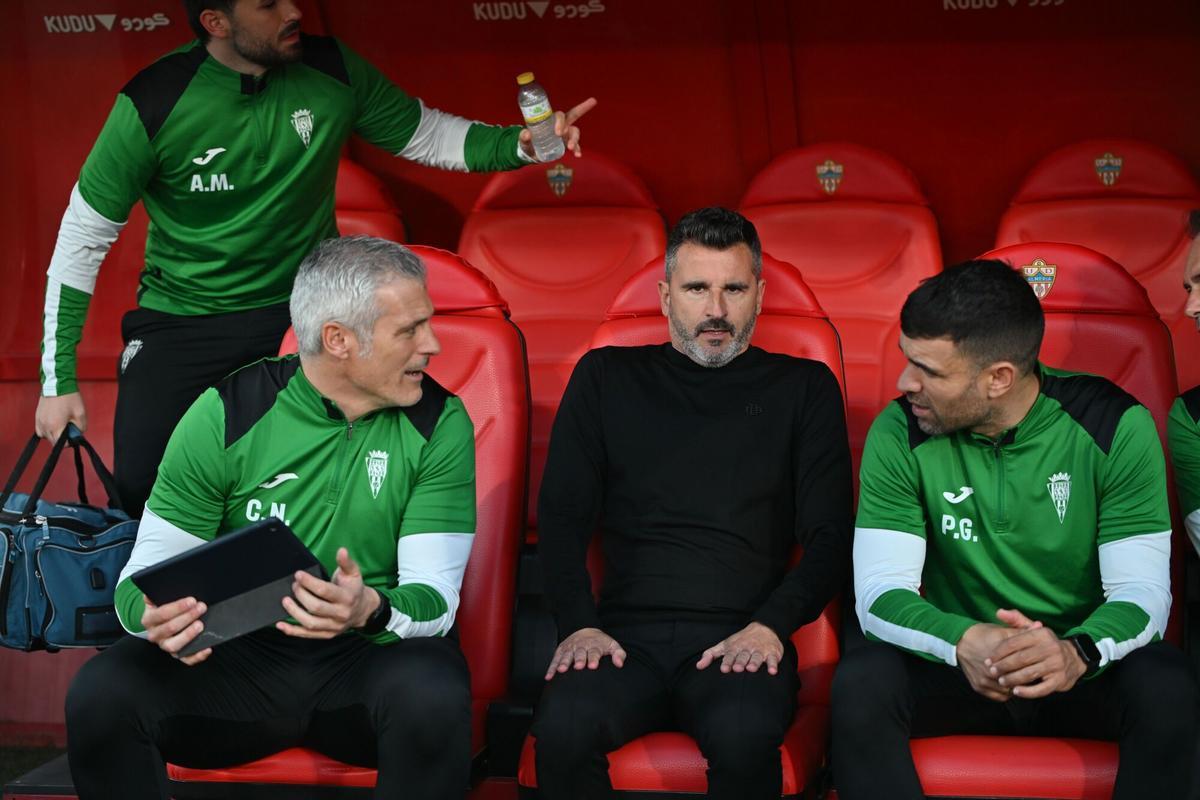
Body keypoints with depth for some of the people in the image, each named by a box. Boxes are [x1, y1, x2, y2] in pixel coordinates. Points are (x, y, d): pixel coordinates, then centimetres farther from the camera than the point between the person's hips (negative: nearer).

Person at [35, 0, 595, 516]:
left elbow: (426, 134, 7)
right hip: (185, 319, -2)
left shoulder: (329, 70, -7)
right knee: (139, 485, -14)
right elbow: (83, 236, -7)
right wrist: (58, 380, -7)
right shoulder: (154, 103, -15)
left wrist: (520, 144, -13)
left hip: (303, 308, 2)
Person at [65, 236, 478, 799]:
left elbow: (436, 596, -10)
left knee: (434, 699, -35)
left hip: (372, 652, 0)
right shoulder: (227, 414, -7)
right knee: (101, 696, -26)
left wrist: (373, 609, -34)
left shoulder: (439, 423, -6)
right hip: (241, 654, 1)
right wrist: (154, 618, -29)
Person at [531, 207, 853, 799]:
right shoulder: (607, 377, 18)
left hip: (740, 638, -1)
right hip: (625, 633, 1)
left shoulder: (804, 388, 15)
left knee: (744, 735, -35)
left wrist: (770, 625, -8)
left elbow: (828, 535, 8)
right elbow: (562, 515, 12)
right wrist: (580, 623, -4)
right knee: (562, 728, -32)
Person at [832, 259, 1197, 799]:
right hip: (957, 664, 1)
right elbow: (880, 592, -14)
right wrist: (963, 642, -36)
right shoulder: (900, 434, -9)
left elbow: (1143, 590, -14)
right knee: (861, 683, -30)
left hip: (1084, 668, 0)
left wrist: (1078, 651, -38)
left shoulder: (1115, 428, -11)